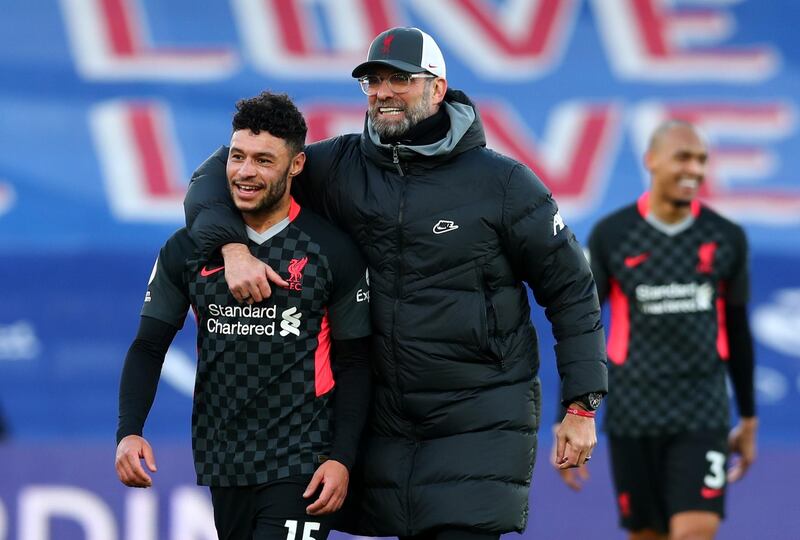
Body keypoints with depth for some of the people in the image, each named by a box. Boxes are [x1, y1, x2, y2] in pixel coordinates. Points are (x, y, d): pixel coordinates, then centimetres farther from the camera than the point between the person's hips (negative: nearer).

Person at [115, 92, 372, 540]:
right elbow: (149, 347, 6)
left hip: (301, 467, -3)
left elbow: (354, 362, 1)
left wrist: (343, 457, -9)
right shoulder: (188, 251, 5)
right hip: (224, 467, 4)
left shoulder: (333, 251, -2)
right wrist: (129, 432, -9)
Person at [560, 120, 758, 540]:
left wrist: (748, 419, 17)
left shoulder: (726, 238, 3)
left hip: (703, 415, 0)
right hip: (632, 417, 0)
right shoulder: (610, 236, -1)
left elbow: (737, 331, 13)